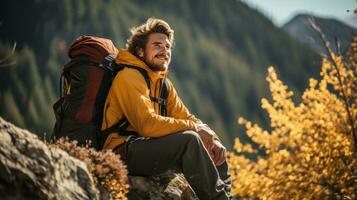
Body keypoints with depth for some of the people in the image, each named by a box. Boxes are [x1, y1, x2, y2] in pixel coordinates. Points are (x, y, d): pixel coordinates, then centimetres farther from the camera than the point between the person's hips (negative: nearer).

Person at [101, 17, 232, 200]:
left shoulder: (164, 84, 18)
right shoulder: (129, 77, -10)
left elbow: (186, 118, 13)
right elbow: (147, 124, -23)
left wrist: (212, 138, -8)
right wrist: (195, 128, -18)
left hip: (149, 147, 9)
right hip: (123, 151, -9)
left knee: (215, 149, 3)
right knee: (189, 139, -27)